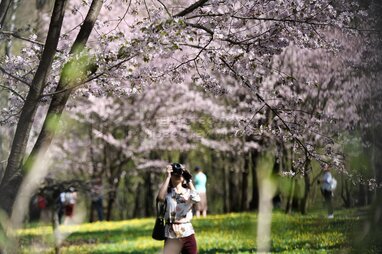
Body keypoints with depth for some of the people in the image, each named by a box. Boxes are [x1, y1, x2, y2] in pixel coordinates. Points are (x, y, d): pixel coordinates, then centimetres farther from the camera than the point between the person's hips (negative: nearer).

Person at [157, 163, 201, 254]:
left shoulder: (188, 192, 6)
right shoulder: (167, 192, 2)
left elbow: (196, 199, -17)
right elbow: (160, 198, -23)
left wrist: (189, 180, -9)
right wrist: (167, 177, -16)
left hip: (188, 233, 2)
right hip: (172, 235, -2)